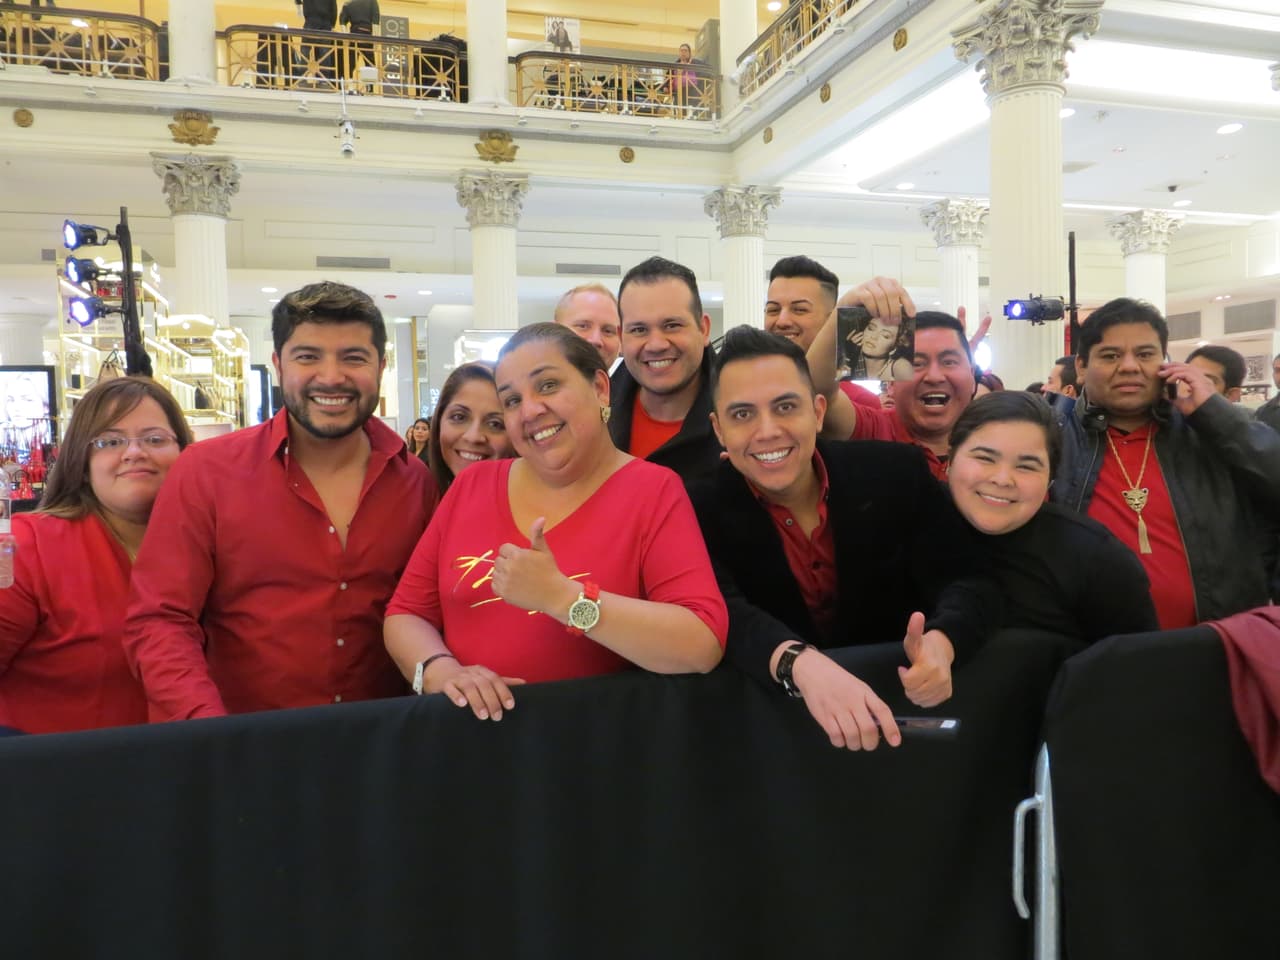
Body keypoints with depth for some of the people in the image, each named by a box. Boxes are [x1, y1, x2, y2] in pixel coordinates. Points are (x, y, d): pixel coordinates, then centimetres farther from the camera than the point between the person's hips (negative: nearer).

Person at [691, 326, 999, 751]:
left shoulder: (898, 471, -6)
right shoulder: (702, 510, -11)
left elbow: (967, 579, -9)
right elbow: (721, 613, -25)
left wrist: (939, 643, -31)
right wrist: (803, 664, -44)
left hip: (896, 698, 2)